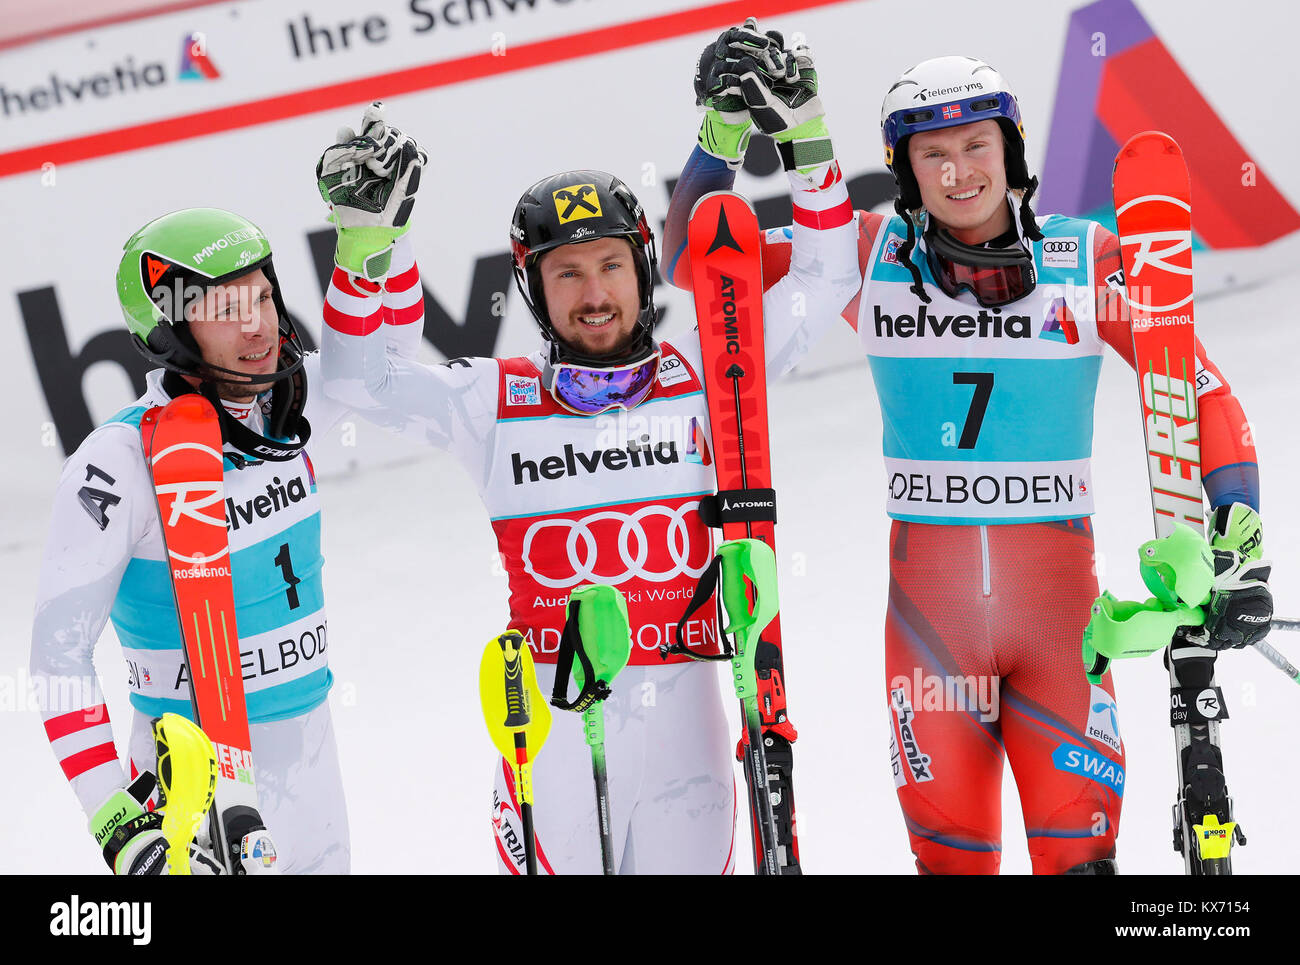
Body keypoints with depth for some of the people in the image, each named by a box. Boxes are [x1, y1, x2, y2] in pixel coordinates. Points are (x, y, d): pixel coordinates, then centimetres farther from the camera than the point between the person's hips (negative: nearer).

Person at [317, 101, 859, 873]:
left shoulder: (703, 377, 3)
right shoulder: (496, 401, 2)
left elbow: (822, 280, 5)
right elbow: (355, 377, -1)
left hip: (683, 713, 1)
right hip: (553, 716, -1)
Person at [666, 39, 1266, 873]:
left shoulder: (1088, 258, -2)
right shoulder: (869, 256, 0)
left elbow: (1204, 394, 2)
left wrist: (1237, 534, -8)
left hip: (1058, 582, -1)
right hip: (928, 585, 1)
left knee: (1079, 842, 0)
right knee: (947, 840, 8)